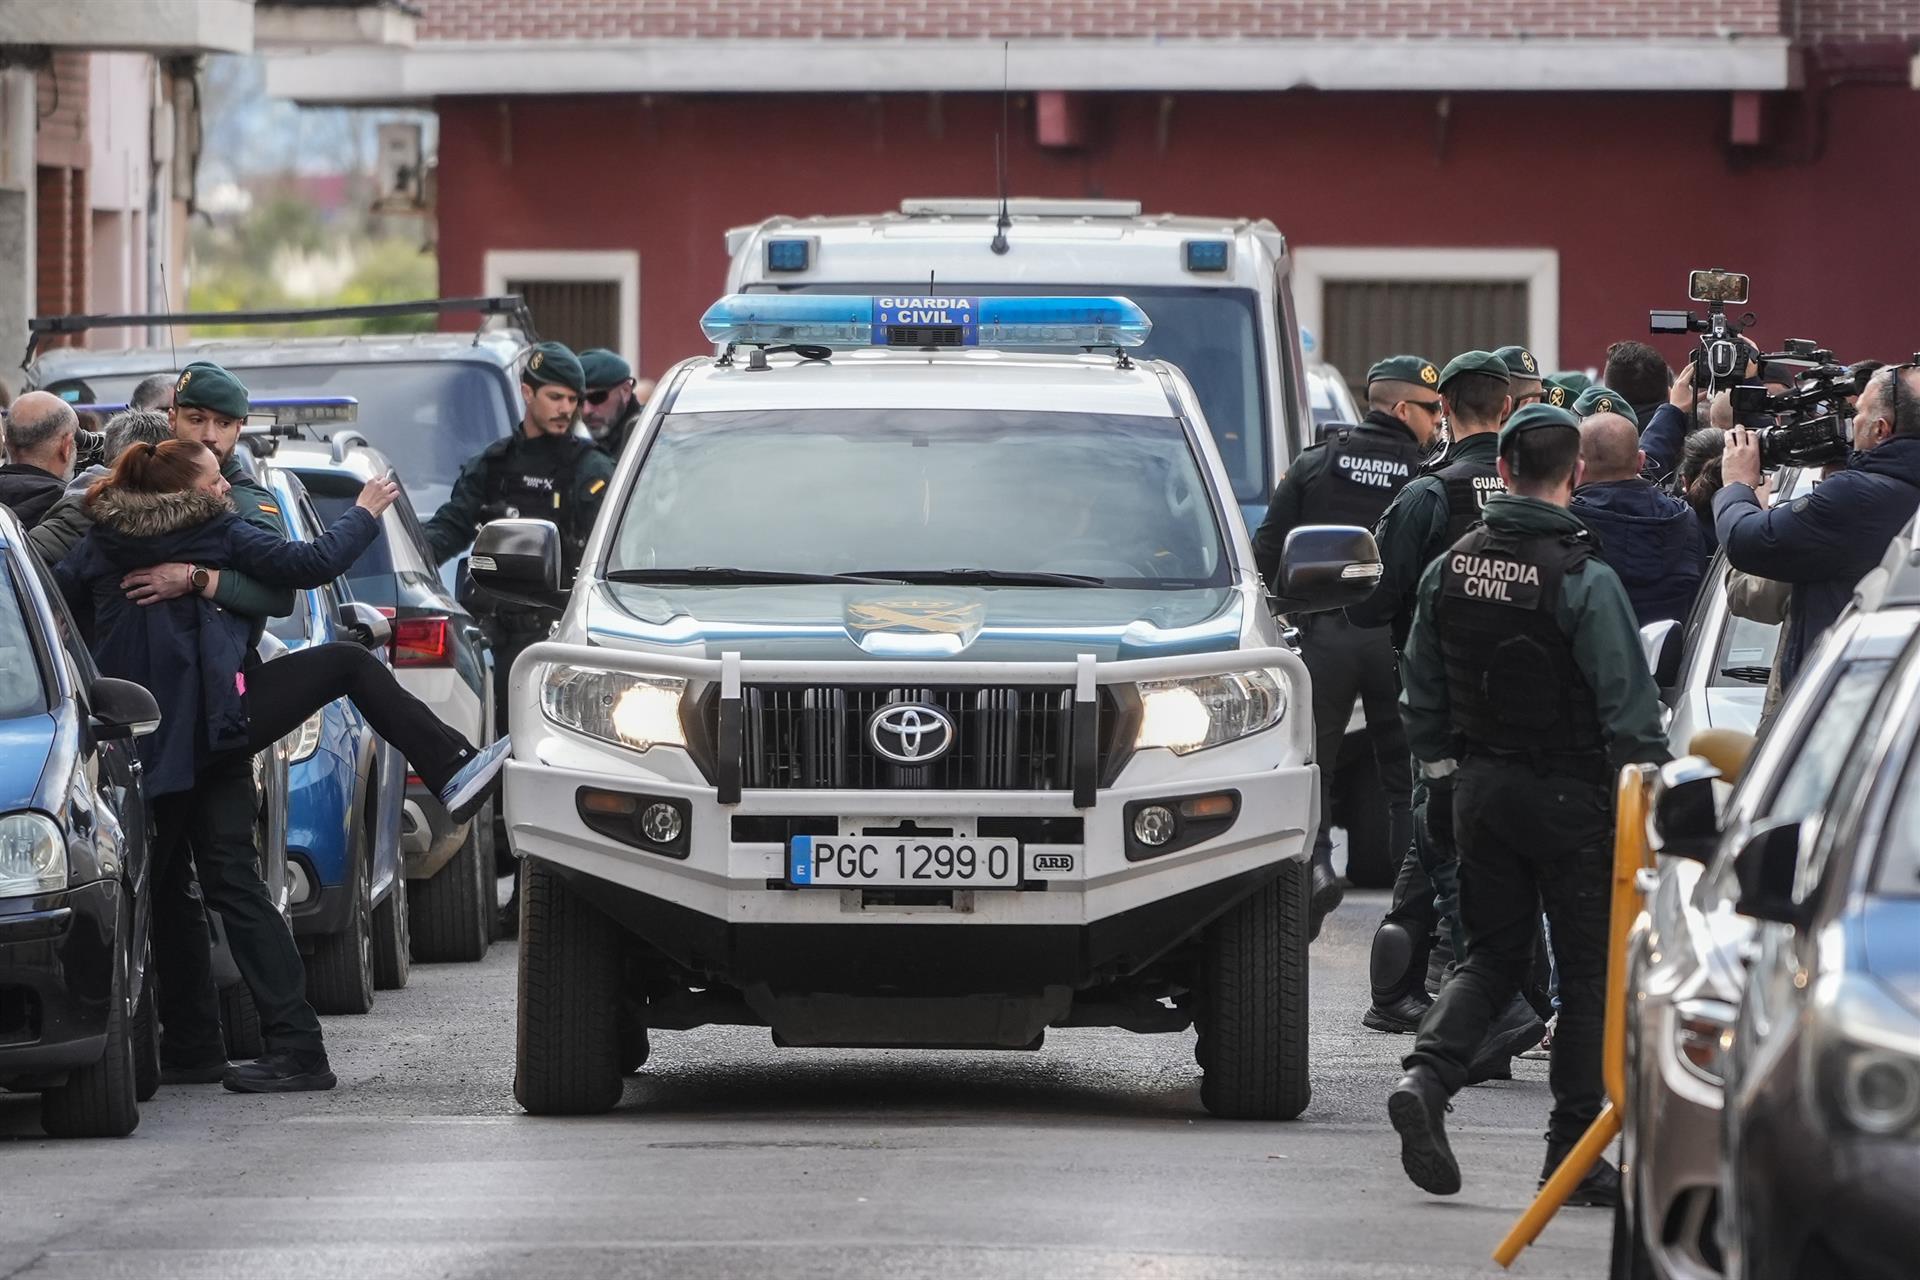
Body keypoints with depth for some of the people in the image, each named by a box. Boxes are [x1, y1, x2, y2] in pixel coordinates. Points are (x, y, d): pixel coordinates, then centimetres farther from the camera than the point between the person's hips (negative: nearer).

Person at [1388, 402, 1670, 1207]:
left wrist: (1441, 779, 21)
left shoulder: (1449, 569, 2)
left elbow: (1423, 695, 11)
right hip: (1569, 795, -5)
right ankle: (1572, 1152, 6)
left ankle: (1427, 1076, -10)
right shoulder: (1584, 580, -16)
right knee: (1588, 968, 5)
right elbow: (1629, 709, -16)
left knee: (1493, 954, 15)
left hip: (1480, 785, 5)